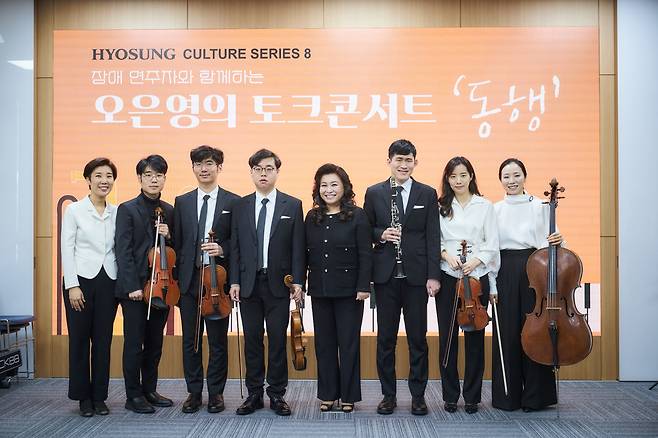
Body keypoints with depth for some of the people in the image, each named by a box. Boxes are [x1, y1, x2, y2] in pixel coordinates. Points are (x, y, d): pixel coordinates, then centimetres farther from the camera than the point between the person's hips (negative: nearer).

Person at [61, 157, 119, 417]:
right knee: (79, 339, 4)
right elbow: (67, 249, -4)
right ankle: (84, 397, 16)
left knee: (103, 340, 6)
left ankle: (99, 396, 17)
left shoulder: (117, 213, 7)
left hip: (108, 282, 3)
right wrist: (72, 286, -10)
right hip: (81, 280, -2)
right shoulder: (74, 210, -1)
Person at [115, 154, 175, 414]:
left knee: (155, 343, 11)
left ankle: (150, 390, 23)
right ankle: (133, 395, 11)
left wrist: (169, 236, -6)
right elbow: (123, 252, -10)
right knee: (134, 343, 1)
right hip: (135, 287, -5)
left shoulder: (169, 211, 11)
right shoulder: (127, 210, -4)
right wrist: (133, 286, -16)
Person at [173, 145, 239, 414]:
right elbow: (177, 243, 9)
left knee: (218, 339, 6)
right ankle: (194, 392, 21)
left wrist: (222, 249, -17)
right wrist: (176, 278, 4)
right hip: (189, 279, 3)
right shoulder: (182, 202, 10)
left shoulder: (233, 202, 1)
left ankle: (216, 392, 18)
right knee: (190, 339, 9)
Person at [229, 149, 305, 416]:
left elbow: (298, 247, -1)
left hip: (278, 284, -2)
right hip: (248, 284, 2)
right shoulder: (240, 206, 8)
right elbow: (235, 247, 6)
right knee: (252, 340, 7)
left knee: (278, 340, 3)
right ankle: (254, 394, 18)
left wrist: (298, 281, -7)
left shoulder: (292, 205, 2)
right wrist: (234, 281, -1)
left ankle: (277, 394, 14)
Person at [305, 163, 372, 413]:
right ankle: (327, 394, 22)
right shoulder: (312, 217, 7)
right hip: (319, 289, 4)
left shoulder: (357, 216, -5)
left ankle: (349, 395, 17)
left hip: (348, 289, -4)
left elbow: (365, 254, -8)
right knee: (324, 343, 11)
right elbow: (306, 254, 8)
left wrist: (363, 286, -13)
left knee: (348, 343, 5)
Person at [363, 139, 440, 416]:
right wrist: (381, 234, -12)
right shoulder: (374, 193, 6)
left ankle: (418, 395, 18)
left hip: (416, 274, 0)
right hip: (385, 274, 1)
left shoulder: (427, 194, 4)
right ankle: (388, 394, 20)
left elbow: (432, 237, 0)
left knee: (418, 338, 6)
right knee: (386, 338, 7)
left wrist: (433, 276, -6)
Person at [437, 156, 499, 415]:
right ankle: (450, 395, 15)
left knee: (475, 336, 3)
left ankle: (472, 396, 15)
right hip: (447, 277, 1)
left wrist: (476, 260, -14)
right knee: (447, 335, 3)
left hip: (477, 277, 0)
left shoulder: (485, 206, 6)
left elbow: (492, 244, 2)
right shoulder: (440, 207, 7)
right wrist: (446, 254, -13)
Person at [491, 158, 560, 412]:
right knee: (507, 332, 3)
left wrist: (557, 241, -18)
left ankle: (535, 396, 13)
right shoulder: (494, 210, 7)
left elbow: (548, 243, 4)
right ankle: (508, 395, 15)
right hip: (505, 273, 1)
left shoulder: (540, 207, 4)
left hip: (534, 270, -1)